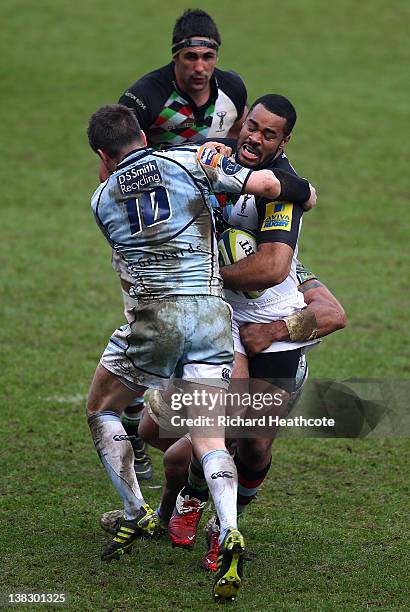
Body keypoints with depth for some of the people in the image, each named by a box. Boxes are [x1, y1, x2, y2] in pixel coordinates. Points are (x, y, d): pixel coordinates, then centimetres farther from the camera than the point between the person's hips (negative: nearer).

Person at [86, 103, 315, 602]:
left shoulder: (102, 199, 14)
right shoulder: (188, 160, 7)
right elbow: (263, 184, -2)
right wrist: (304, 193, 18)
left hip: (155, 314, -1)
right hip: (213, 313, 1)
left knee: (101, 410, 23)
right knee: (208, 438, 3)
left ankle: (136, 516, 17)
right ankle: (229, 533, -21)